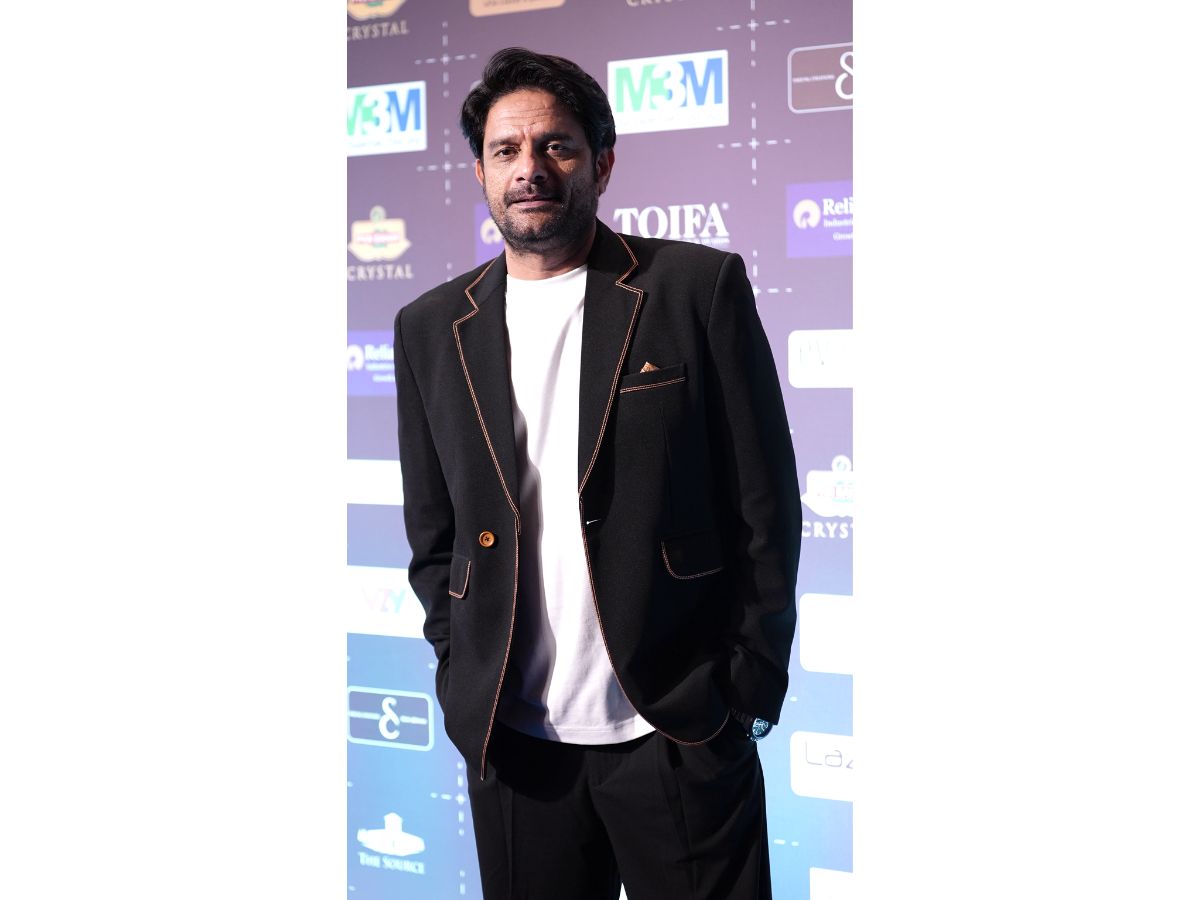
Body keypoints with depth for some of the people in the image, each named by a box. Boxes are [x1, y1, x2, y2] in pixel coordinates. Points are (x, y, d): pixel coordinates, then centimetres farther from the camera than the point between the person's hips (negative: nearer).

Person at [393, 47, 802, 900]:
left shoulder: (701, 286, -3)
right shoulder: (432, 327, 7)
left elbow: (765, 500, -2)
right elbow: (433, 533, 12)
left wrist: (751, 682, -4)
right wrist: (464, 682, 5)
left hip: (681, 732, -2)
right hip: (511, 739, 3)